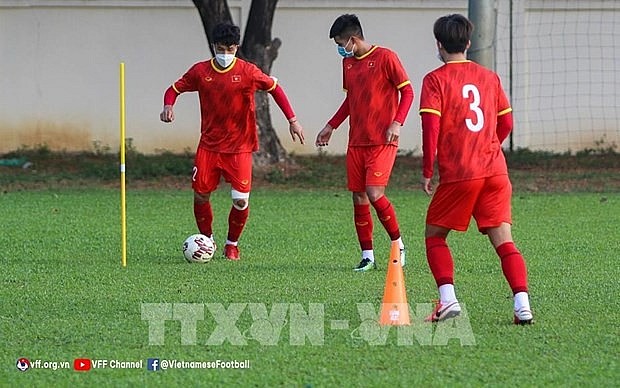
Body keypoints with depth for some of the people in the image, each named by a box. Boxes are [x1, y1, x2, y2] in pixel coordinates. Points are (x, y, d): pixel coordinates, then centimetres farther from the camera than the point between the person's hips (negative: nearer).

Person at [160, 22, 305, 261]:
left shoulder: (247, 72, -7)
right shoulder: (200, 71, -1)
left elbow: (275, 88, 2)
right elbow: (175, 89, 7)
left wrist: (292, 120, -4)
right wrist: (168, 106, -15)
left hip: (239, 147, -2)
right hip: (209, 146, 2)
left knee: (241, 200, -8)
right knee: (201, 195, -2)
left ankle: (232, 244, 16)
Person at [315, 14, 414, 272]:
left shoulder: (385, 58, -8)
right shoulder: (348, 63, 14)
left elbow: (407, 91, -7)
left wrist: (397, 123, -19)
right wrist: (331, 126, 22)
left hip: (382, 141, -7)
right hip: (356, 142, 7)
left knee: (374, 193, -17)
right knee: (359, 197, 4)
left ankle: (398, 242, 2)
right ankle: (367, 256, 10)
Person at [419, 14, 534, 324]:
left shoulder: (435, 80, -2)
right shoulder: (489, 78, 12)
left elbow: (431, 127, -11)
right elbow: (506, 123, 15)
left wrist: (427, 171, -3)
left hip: (457, 175, -4)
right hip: (495, 171, 4)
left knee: (435, 236, 12)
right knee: (503, 240, 2)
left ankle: (448, 299, -3)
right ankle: (522, 304, -13)